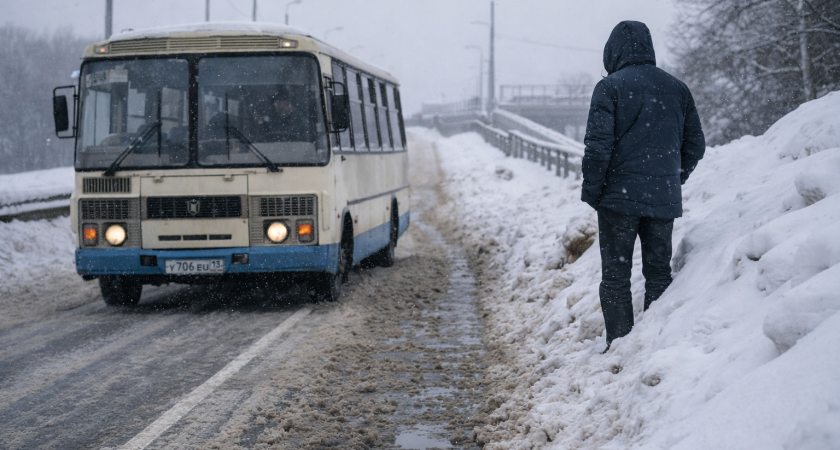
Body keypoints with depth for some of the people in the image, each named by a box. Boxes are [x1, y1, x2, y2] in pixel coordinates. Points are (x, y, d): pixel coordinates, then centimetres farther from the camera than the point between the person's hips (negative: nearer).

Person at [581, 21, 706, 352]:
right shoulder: (677, 89, 9)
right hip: (664, 200, 4)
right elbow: (695, 145, 12)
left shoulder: (610, 87, -7)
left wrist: (592, 192, -5)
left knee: (615, 275, 3)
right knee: (659, 274, 12)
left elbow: (598, 145, -13)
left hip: (620, 198, -4)